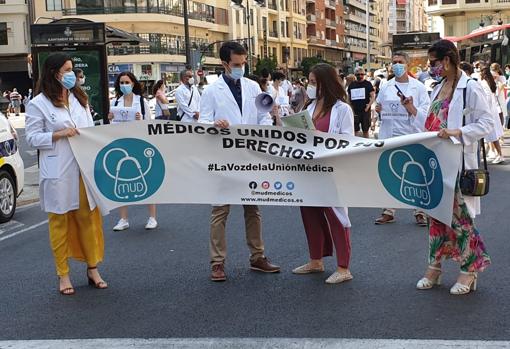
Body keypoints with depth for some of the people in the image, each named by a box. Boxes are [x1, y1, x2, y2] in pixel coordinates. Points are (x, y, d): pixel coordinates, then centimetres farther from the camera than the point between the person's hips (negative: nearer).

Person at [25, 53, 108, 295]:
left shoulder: (79, 98, 13)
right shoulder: (38, 104, -4)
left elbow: (90, 129, 15)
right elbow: (32, 137, -5)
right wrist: (58, 134, -17)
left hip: (83, 169, 4)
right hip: (58, 173, -4)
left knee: (88, 219, 7)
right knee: (59, 222, 4)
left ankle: (92, 269, 20)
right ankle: (63, 275, 14)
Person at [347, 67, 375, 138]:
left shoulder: (368, 84, 1)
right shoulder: (352, 85, 9)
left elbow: (373, 96, -3)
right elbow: (349, 98, 16)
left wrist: (368, 106, -18)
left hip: (365, 111, -2)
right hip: (355, 111, 2)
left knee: (365, 131, 5)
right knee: (355, 131, 3)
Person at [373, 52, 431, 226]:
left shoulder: (418, 86, 2)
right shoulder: (385, 87, 11)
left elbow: (426, 112, -4)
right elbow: (378, 108, 15)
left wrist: (411, 108, -21)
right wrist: (378, 110, -8)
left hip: (412, 135, -3)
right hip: (389, 136, 3)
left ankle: (420, 211, 11)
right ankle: (389, 211, 17)